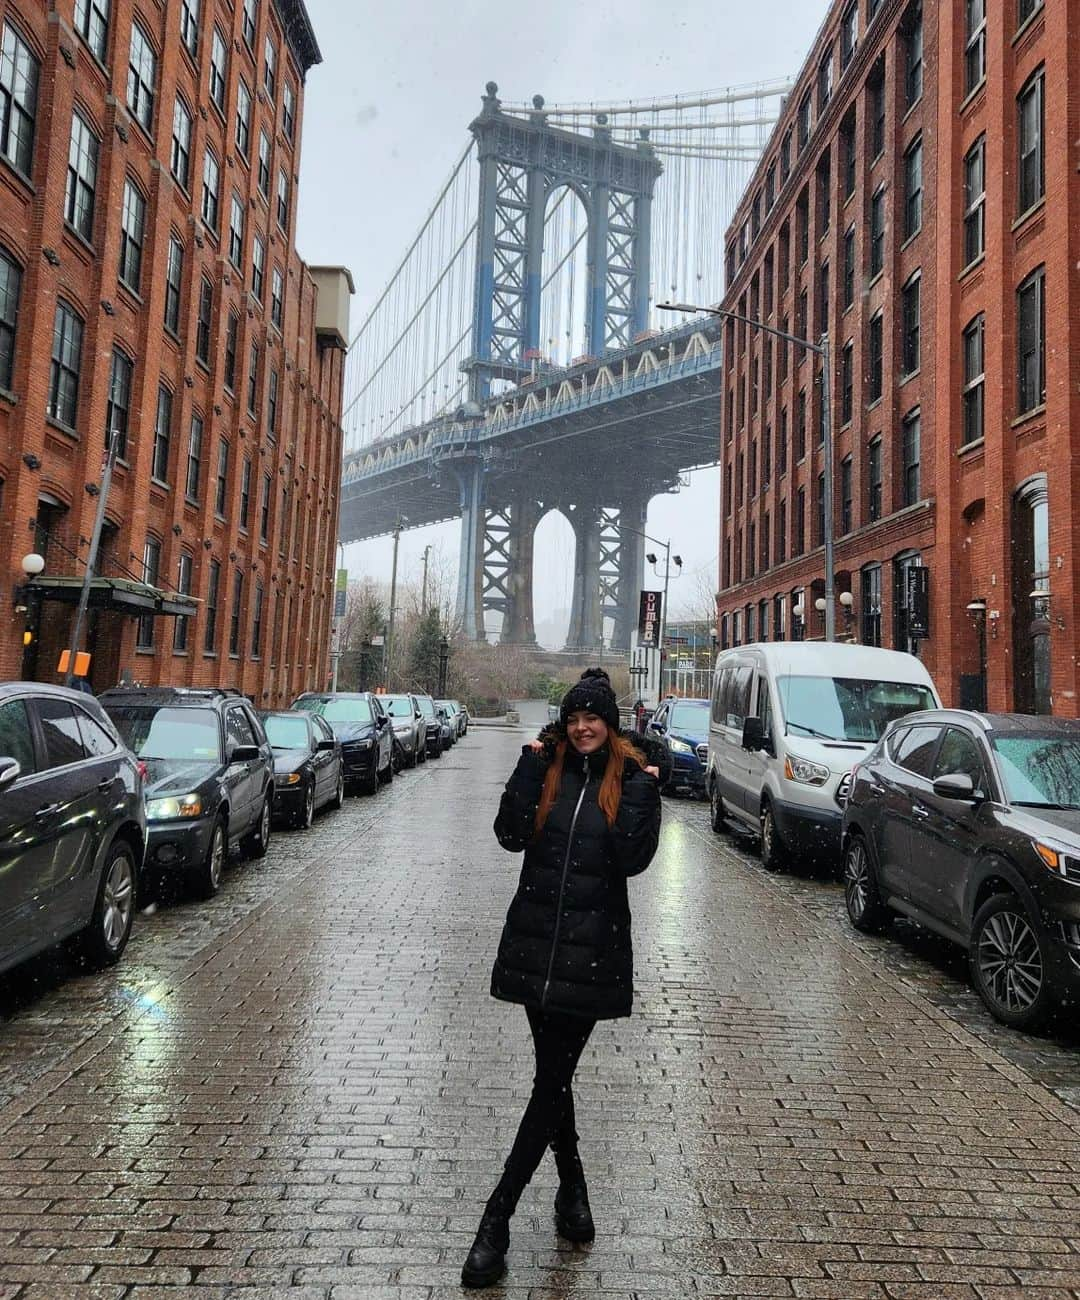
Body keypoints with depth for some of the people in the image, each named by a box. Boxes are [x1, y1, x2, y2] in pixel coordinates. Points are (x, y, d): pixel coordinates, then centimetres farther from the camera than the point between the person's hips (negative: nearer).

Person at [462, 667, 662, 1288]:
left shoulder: (632, 778, -2)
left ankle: (497, 1220, 9)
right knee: (555, 1073, 15)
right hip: (536, 940, 3)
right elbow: (512, 835, -8)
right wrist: (530, 767, -12)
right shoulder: (547, 769, 4)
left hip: (593, 947, -3)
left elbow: (632, 860, -12)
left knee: (554, 1078, 0)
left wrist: (642, 791, -17)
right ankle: (572, 1187, 37)